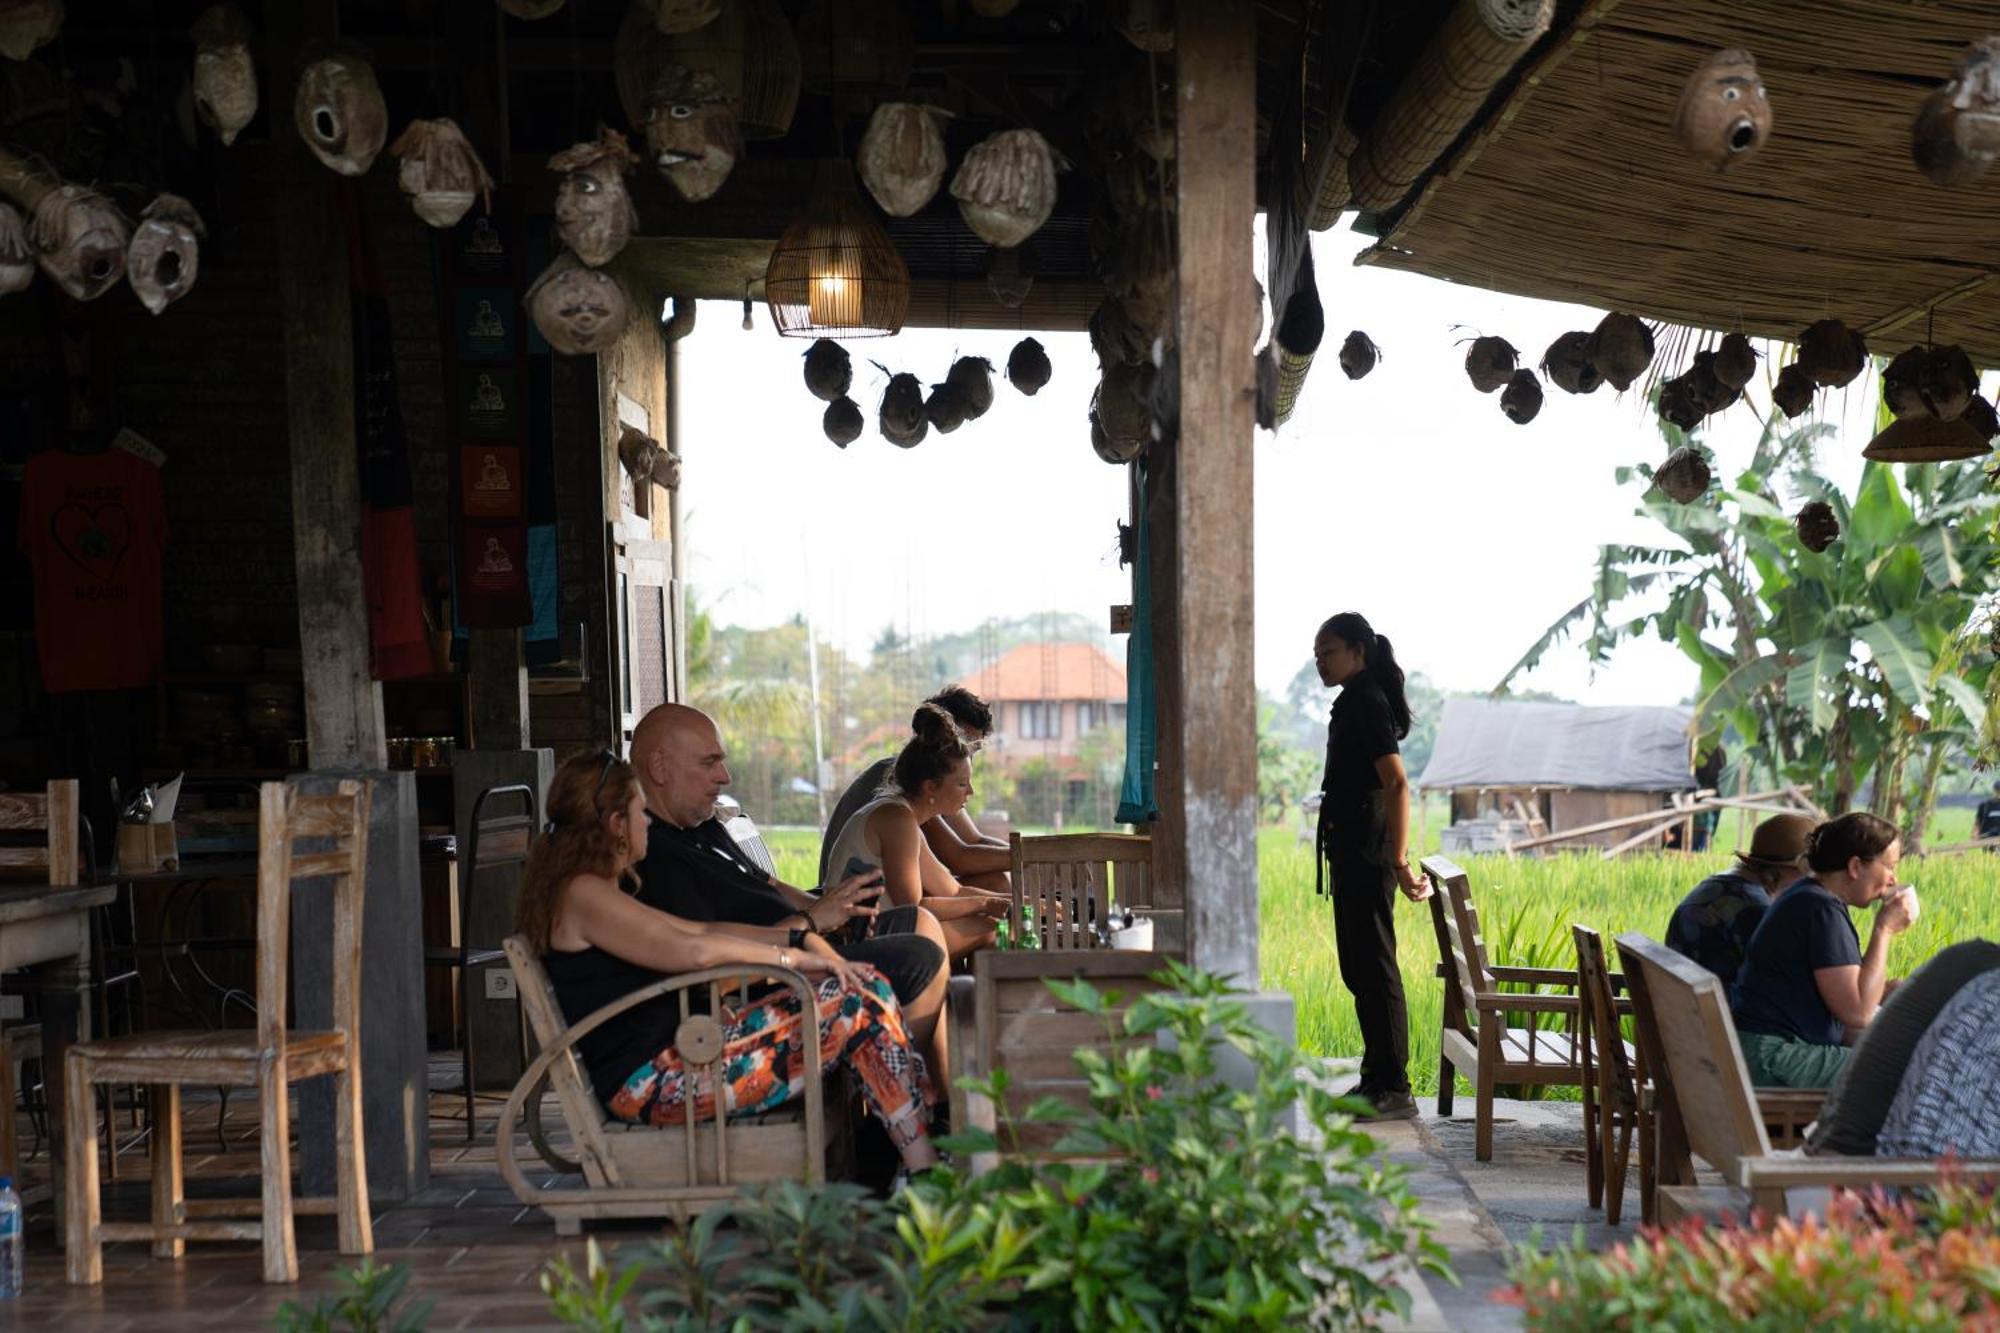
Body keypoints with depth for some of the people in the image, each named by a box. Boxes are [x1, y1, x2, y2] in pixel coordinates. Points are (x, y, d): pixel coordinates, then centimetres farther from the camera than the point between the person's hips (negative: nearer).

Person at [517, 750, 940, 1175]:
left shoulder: (600, 893, 20)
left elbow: (704, 929, 21)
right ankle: (924, 1169, -10)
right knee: (856, 1009, -15)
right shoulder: (582, 894, -14)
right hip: (653, 1080, -11)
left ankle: (928, 1115, 1)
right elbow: (693, 951, -23)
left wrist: (800, 939, 10)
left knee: (866, 984, 3)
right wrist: (793, 957, -12)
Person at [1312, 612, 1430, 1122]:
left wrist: (1399, 862, -26)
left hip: (1365, 855, -11)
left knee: (1373, 969, -7)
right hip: (1355, 852, 11)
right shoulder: (1359, 702, 17)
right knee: (1361, 969, 14)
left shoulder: (1366, 703, -14)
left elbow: (1397, 783, -22)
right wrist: (1397, 860, 24)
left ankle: (1393, 1089, -3)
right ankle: (1378, 1080, 21)